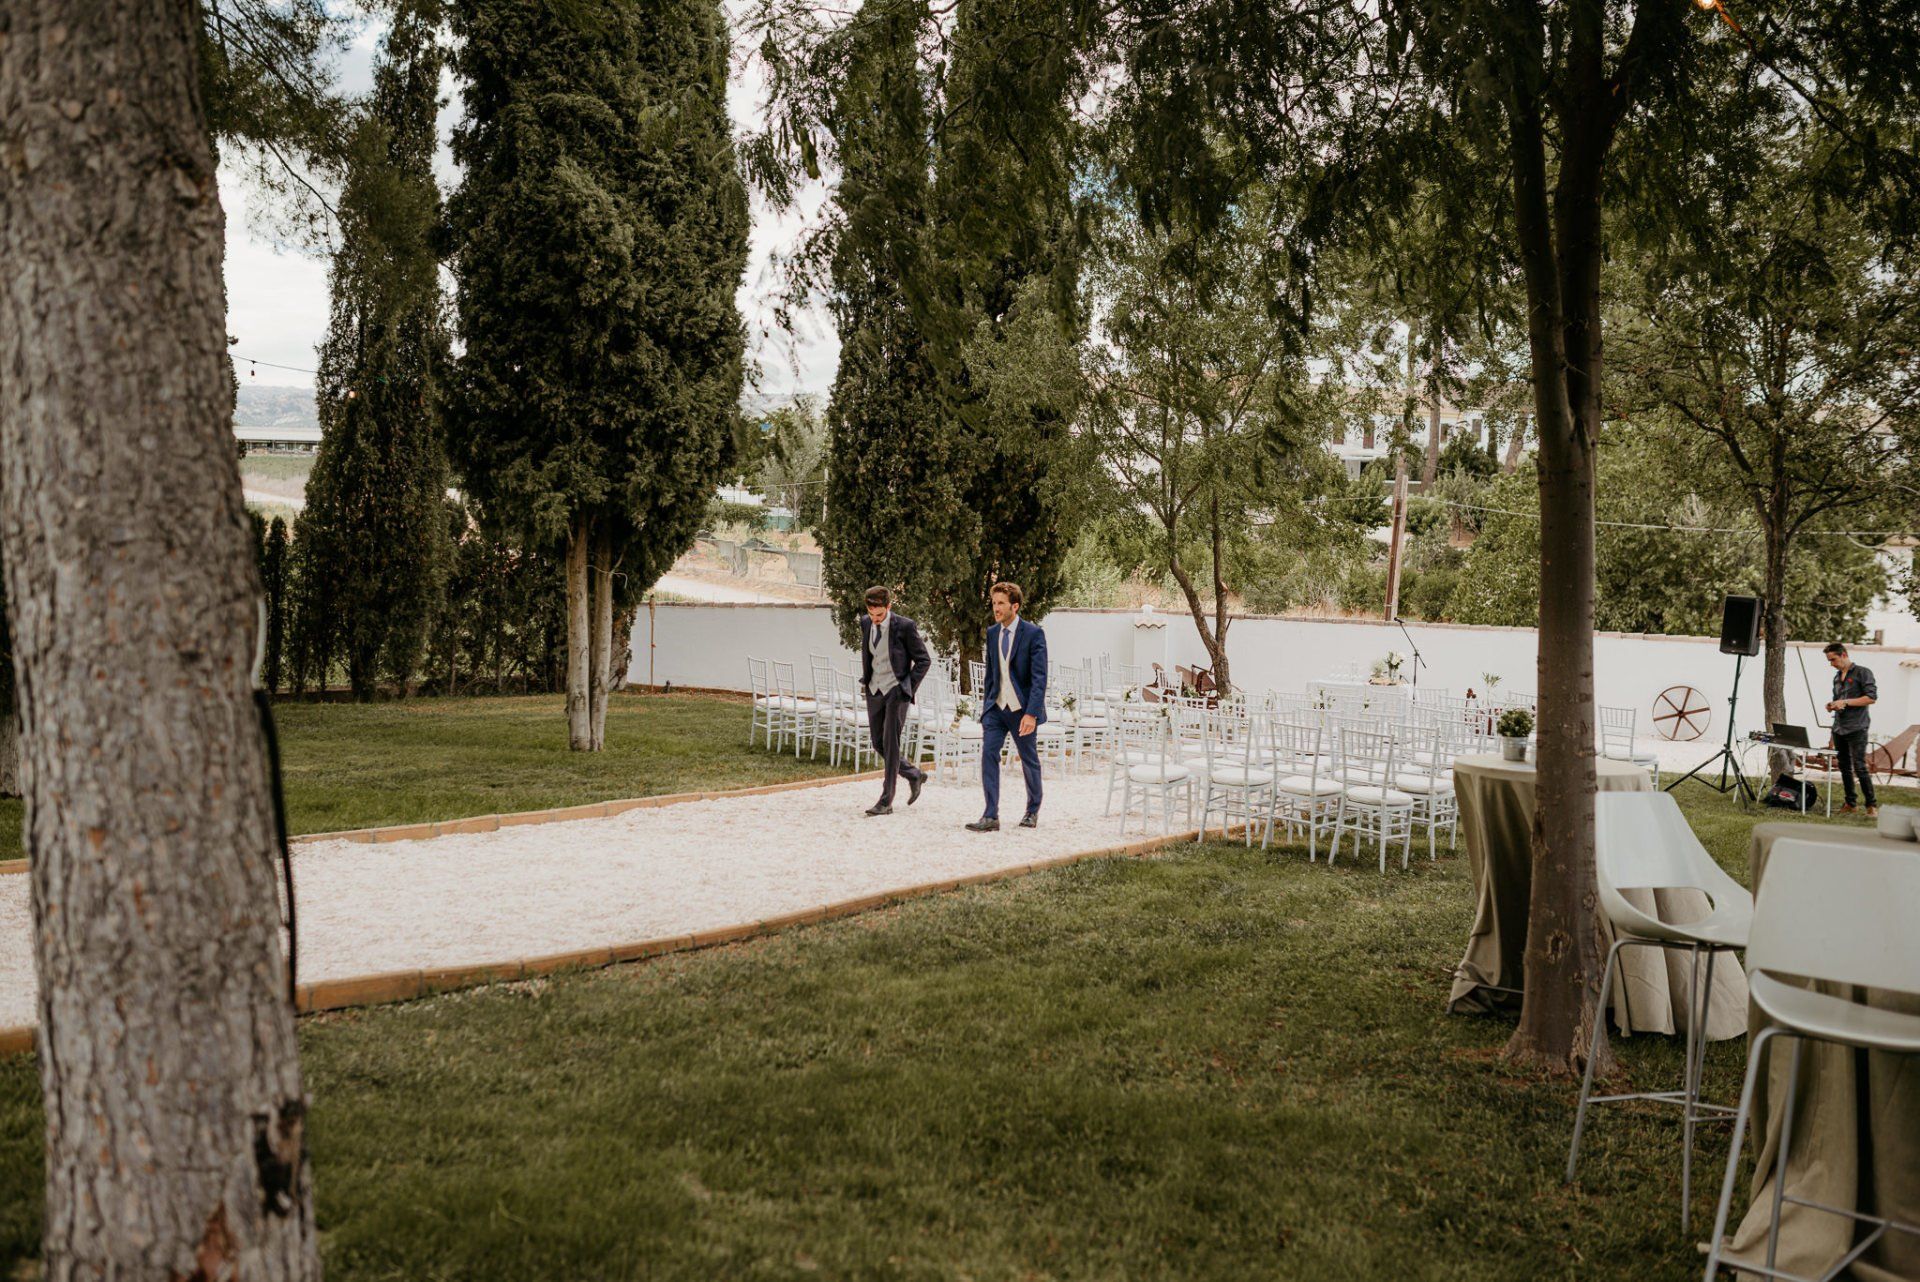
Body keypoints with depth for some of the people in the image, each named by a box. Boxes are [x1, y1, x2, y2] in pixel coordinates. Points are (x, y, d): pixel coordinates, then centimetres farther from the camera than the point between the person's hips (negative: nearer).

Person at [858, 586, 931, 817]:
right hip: (874, 691, 6)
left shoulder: (905, 626, -13)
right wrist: (865, 679, 14)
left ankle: (886, 801, -1)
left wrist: (908, 688, -9)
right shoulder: (865, 623, 3)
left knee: (891, 744, -6)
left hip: (896, 690, -6)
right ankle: (914, 775, 30)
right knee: (878, 744, 8)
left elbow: (924, 660, -5)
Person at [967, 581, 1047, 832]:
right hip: (996, 706, 4)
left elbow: (1039, 677, -17)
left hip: (1022, 709, -4)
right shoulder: (992, 633, 6)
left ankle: (1033, 811, 31)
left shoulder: (1033, 633, -12)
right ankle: (990, 817, -11)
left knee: (1029, 760, 11)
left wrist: (1031, 713, -24)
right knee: (988, 754, -12)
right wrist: (985, 705, 14)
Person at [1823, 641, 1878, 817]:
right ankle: (1849, 804, 14)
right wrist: (1832, 706, 4)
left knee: (1860, 767, -11)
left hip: (1856, 729, -7)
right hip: (1838, 728, 7)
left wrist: (1845, 702, -16)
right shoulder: (1837, 677, 17)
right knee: (1844, 768, 9)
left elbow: (1871, 697, -12)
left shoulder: (1862, 673, -5)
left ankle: (1872, 804, -5)